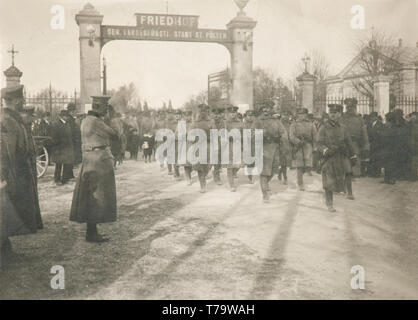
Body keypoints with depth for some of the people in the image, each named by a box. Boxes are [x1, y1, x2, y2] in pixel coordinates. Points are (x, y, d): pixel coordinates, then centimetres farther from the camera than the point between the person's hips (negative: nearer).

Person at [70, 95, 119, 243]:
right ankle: (92, 233, 0)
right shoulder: (95, 122, -17)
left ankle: (91, 231, 21)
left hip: (89, 161, 10)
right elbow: (114, 134, -12)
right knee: (97, 197, -5)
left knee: (89, 197, 13)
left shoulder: (86, 120, 14)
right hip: (99, 160, -10)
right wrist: (107, 119, -2)